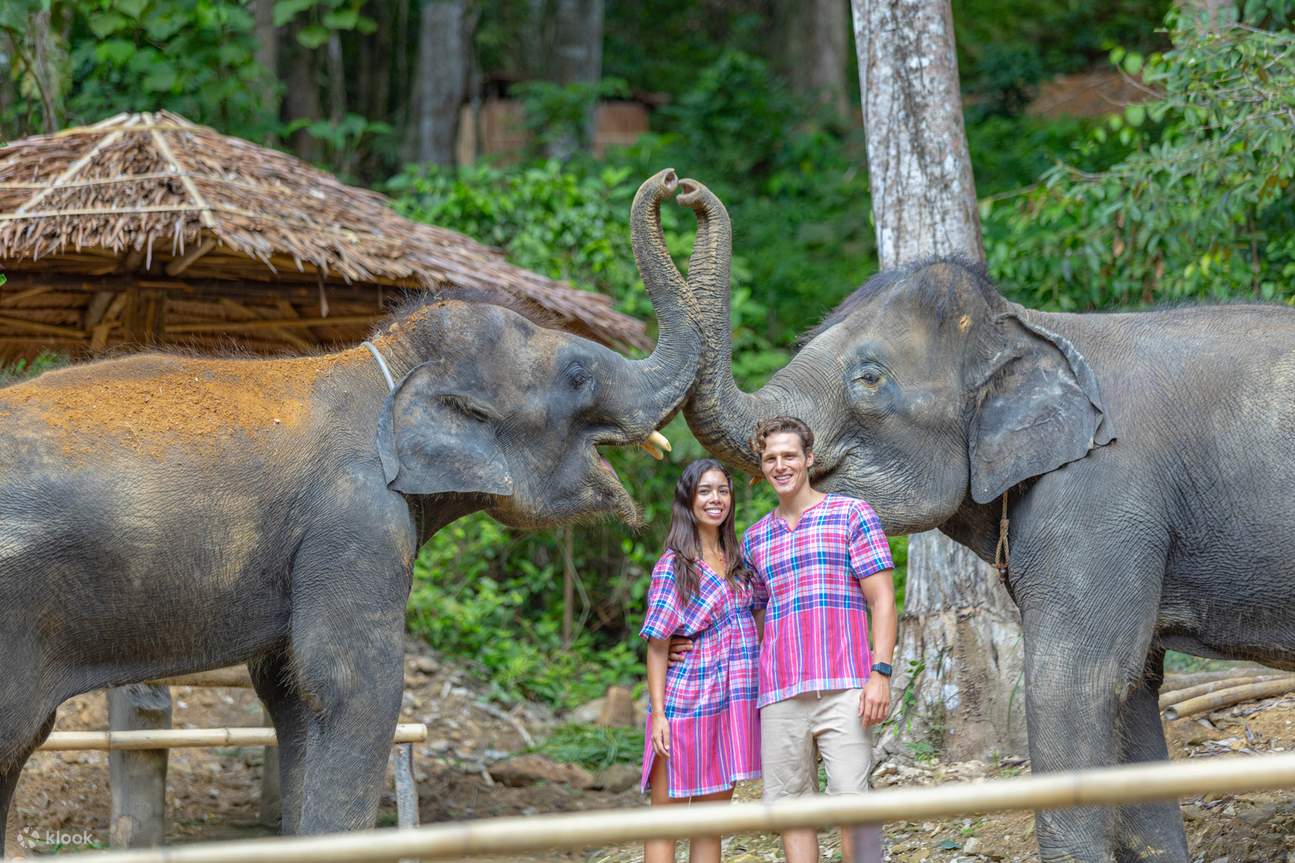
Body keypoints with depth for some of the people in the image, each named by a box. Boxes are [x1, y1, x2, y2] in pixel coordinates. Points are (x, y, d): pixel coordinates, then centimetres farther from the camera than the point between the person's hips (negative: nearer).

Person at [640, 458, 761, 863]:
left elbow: (755, 621, 21)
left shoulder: (738, 559, 11)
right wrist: (658, 714, -14)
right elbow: (657, 646, -7)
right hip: (685, 703, -6)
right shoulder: (673, 566, -5)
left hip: (732, 704, 6)